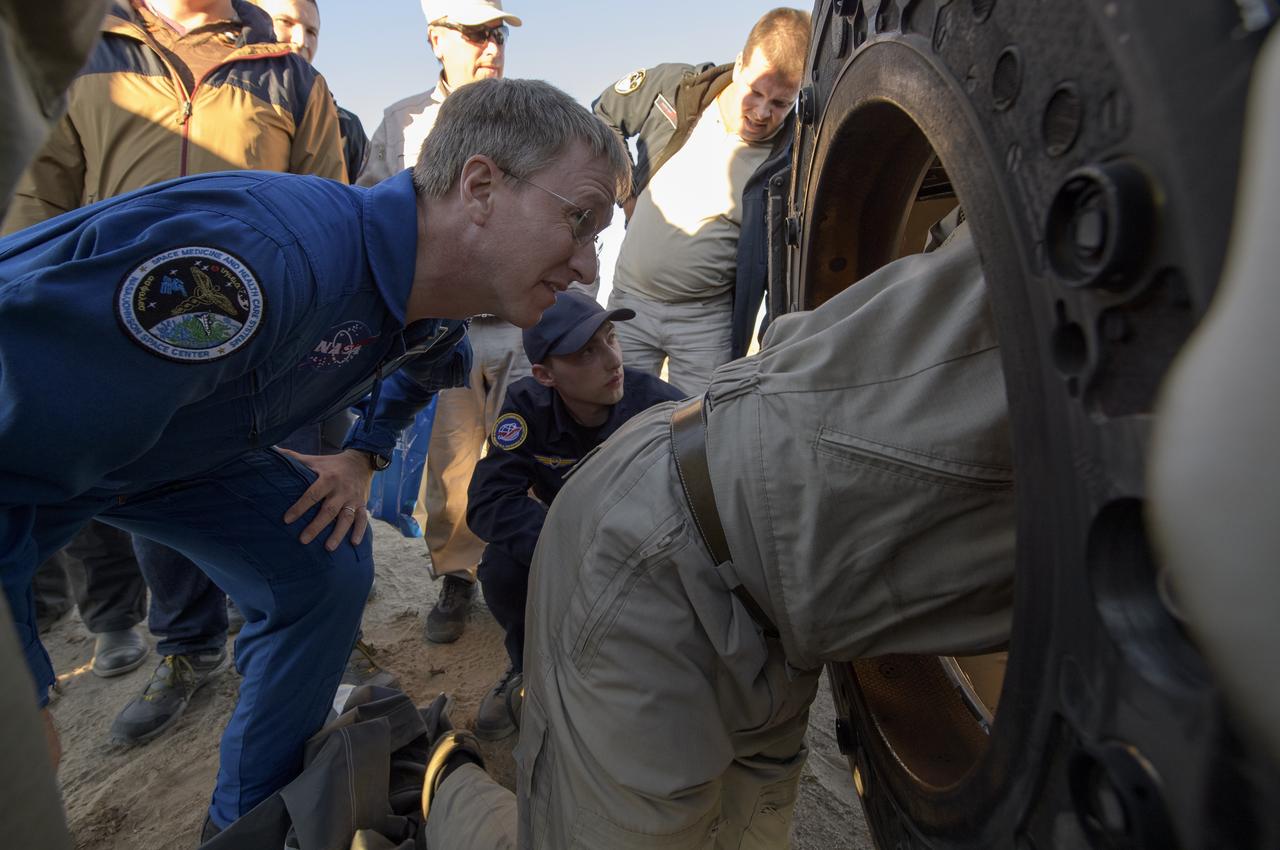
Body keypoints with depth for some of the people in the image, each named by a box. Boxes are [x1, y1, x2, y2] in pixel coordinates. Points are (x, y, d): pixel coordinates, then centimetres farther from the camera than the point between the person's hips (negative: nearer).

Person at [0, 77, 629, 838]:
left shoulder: (436, 307, -13)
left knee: (327, 569, 1)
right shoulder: (265, 257, -42)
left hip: (181, 444, 7)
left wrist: (363, 456, 3)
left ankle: (248, 820, 22)